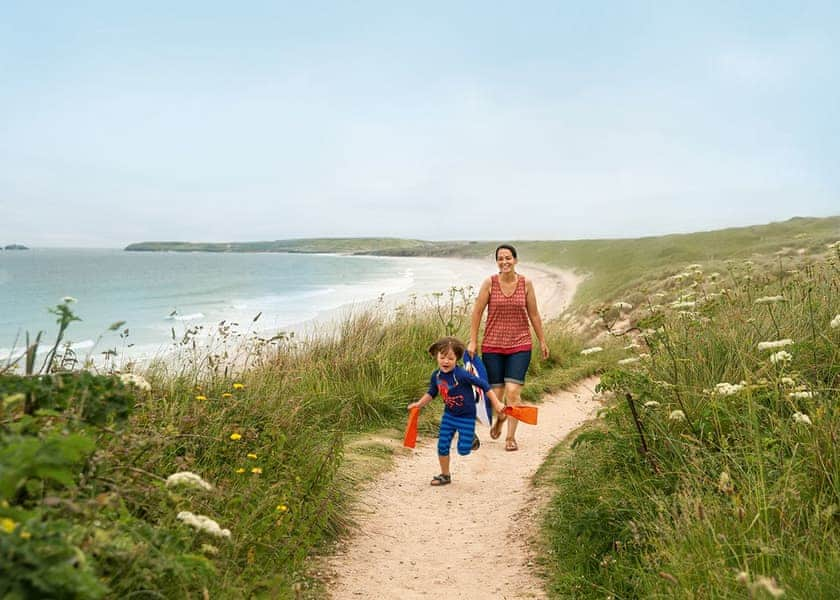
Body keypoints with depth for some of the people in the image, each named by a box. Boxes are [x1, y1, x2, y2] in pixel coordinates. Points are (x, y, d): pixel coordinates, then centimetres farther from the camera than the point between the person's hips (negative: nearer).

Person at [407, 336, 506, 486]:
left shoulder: (461, 375, -28)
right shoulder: (436, 376, -8)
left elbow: (483, 384, -22)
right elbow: (431, 393, 12)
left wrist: (496, 403, -20)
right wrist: (419, 404, 5)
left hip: (466, 417, -5)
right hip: (449, 415, 5)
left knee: (463, 450, -5)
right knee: (442, 446, 4)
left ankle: (471, 438, 29)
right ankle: (445, 475, 23)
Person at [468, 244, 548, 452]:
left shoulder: (525, 283, 0)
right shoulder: (489, 283, -4)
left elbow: (534, 314, 8)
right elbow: (477, 312, 1)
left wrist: (542, 341, 13)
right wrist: (472, 341, -1)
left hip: (520, 345, 0)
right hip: (492, 345, 0)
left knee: (513, 391, -11)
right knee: (496, 393, 4)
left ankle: (511, 437, 2)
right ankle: (498, 420, 38)